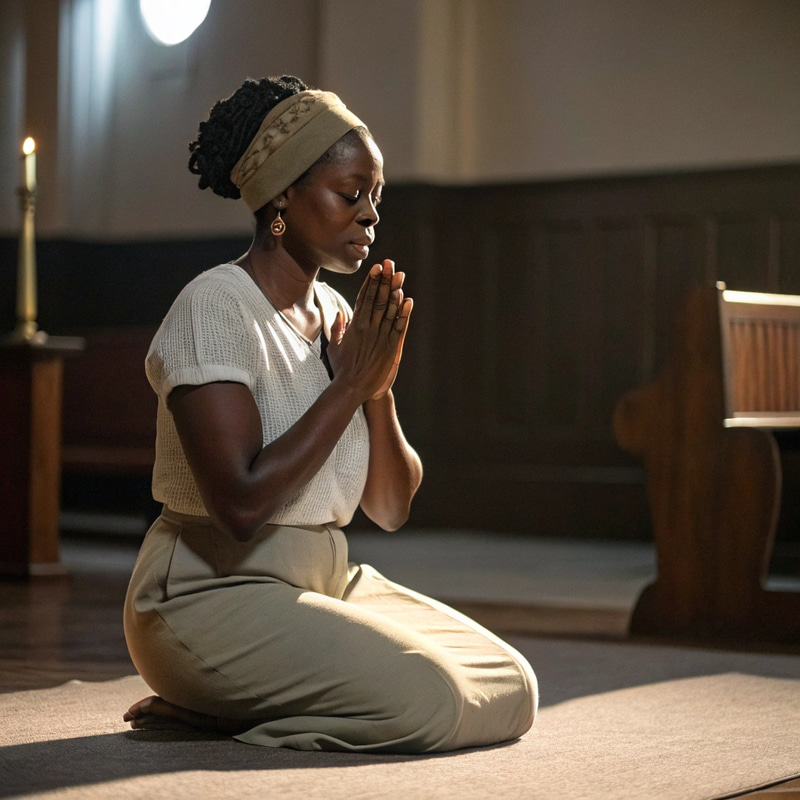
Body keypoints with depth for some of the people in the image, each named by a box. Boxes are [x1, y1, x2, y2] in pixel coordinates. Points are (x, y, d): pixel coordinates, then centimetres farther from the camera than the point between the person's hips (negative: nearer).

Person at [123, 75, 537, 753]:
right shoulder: (217, 306, -14)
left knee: (511, 689, -2)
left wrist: (379, 387, -10)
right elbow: (240, 506, -25)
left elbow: (391, 508, 8)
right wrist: (350, 384, -17)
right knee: (426, 700, -25)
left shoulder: (334, 313, 10)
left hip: (326, 584, 9)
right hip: (216, 593, -8)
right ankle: (207, 706, -3)